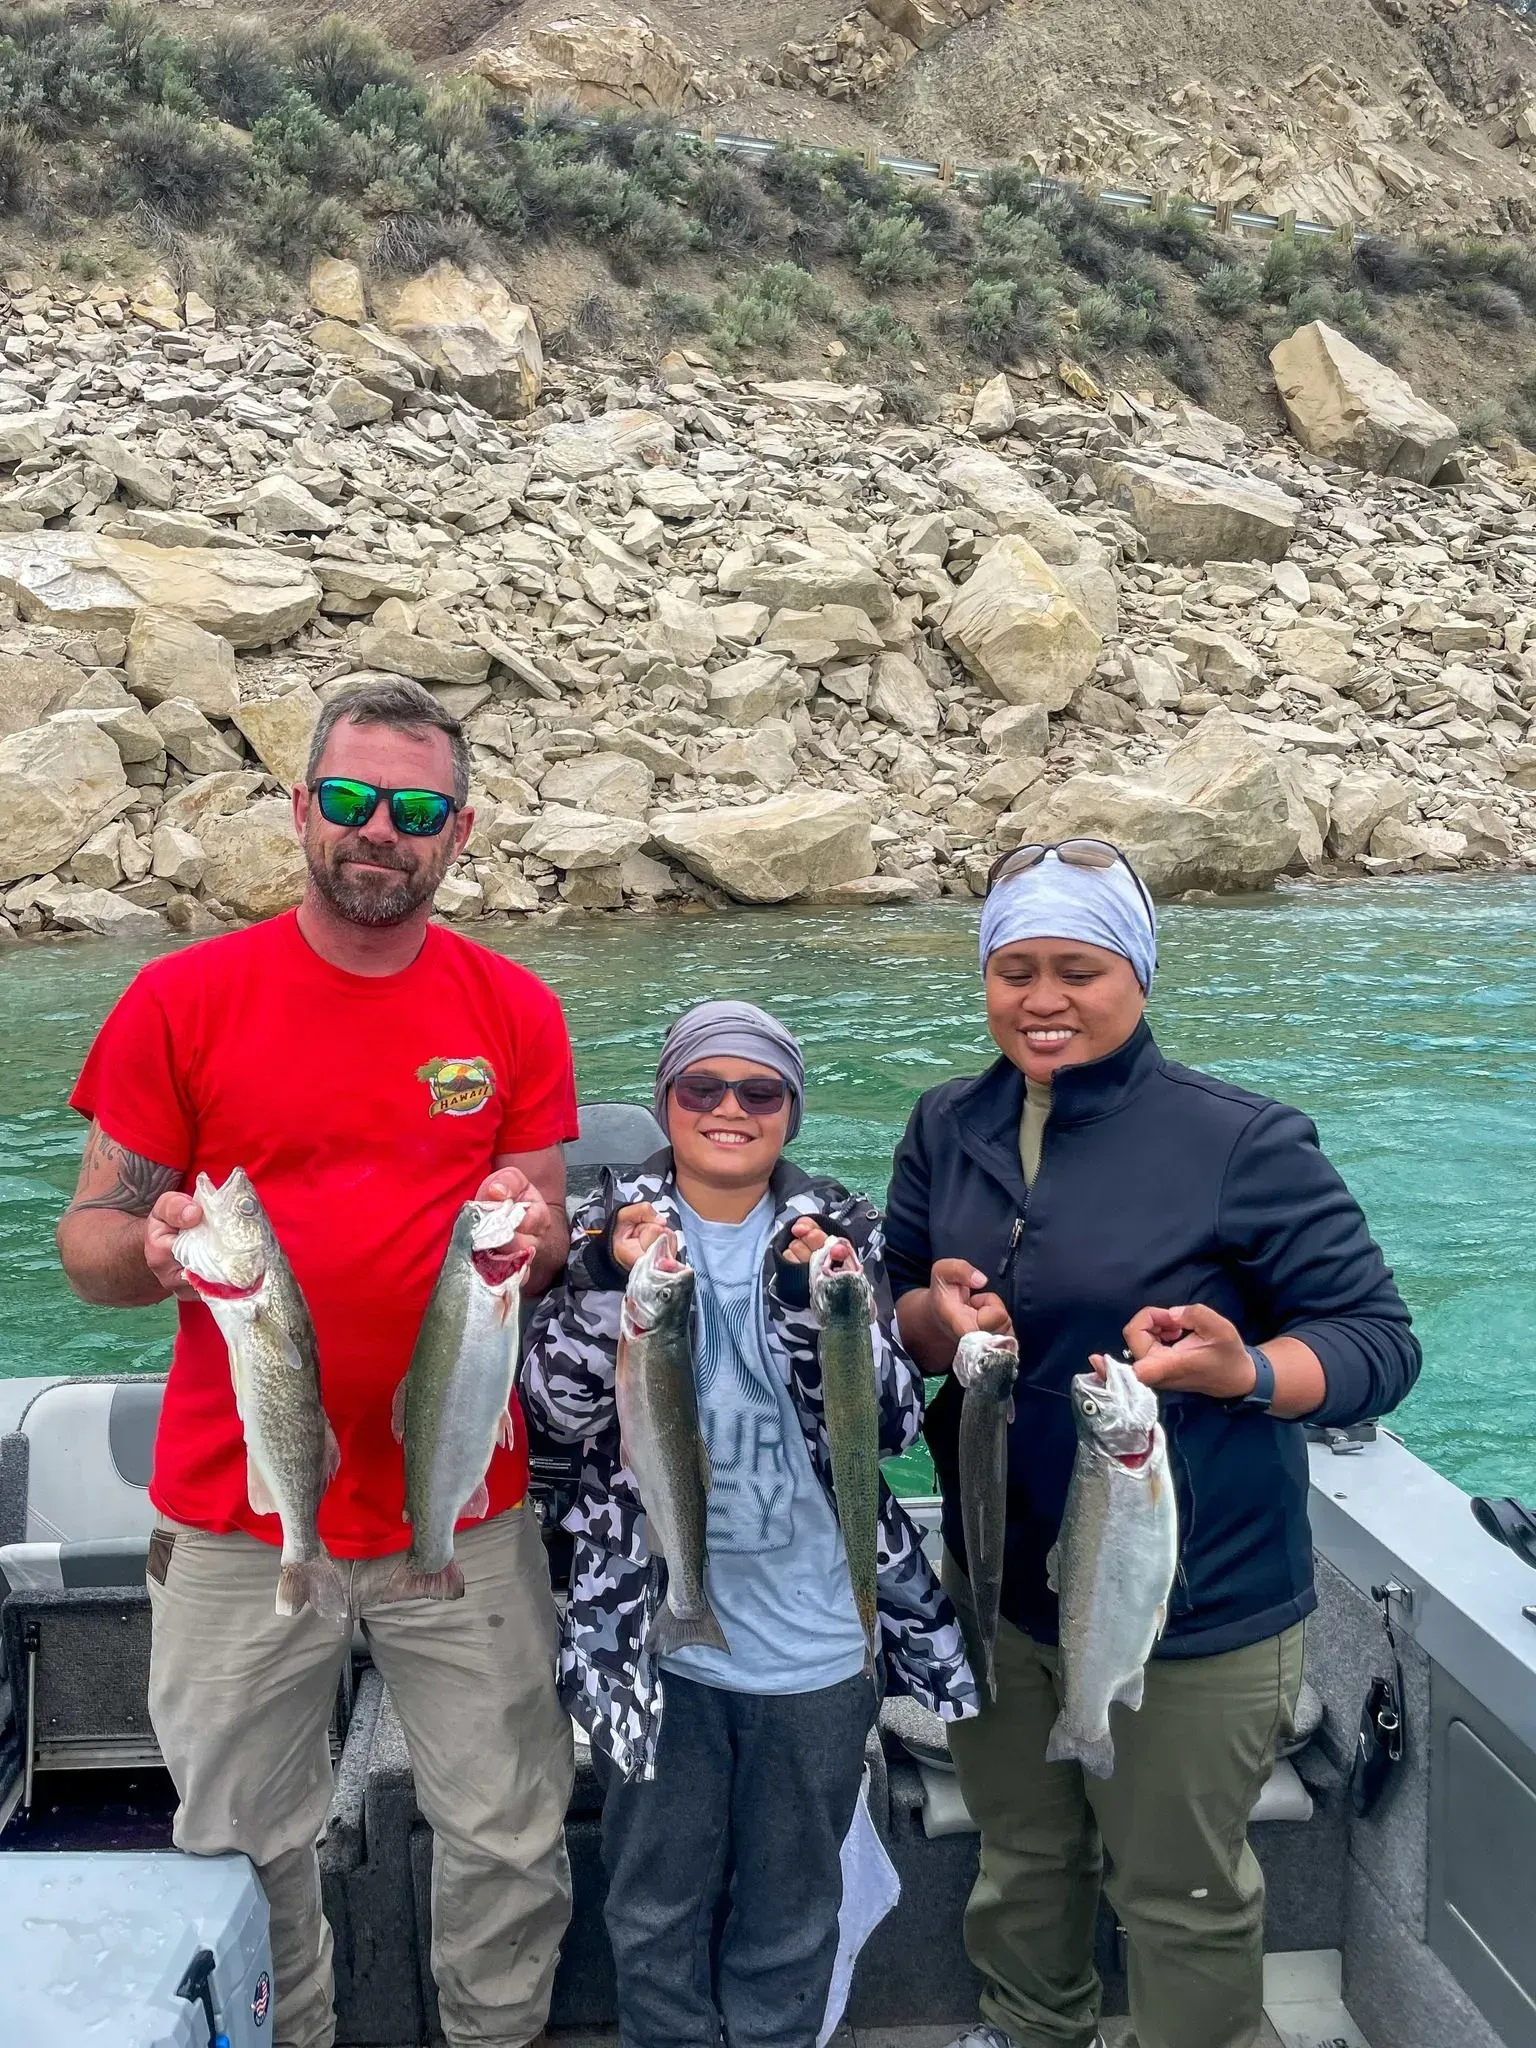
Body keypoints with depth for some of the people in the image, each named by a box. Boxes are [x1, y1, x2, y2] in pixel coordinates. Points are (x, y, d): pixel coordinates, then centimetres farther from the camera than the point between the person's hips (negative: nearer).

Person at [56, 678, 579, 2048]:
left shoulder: (515, 1013, 2)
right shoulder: (184, 998, -2)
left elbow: (547, 1245, 5)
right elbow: (89, 1244, 0)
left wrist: (529, 1238, -18)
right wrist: (153, 1249, -22)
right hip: (237, 1520, 0)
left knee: (511, 1841, 11)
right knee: (241, 1851, 13)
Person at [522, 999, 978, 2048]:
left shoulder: (842, 1232, -4)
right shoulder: (616, 1226, -4)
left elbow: (894, 1421, -10)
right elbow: (562, 1406, -11)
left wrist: (824, 1300, -26)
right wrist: (609, 1287, -28)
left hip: (813, 1645, 1)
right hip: (654, 1637, 0)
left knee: (794, 1912, 20)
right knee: (657, 1904, 19)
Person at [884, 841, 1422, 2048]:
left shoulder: (1242, 1144, -17)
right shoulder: (948, 1129, -1)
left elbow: (1380, 1340, -14)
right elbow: (886, 1306, 6)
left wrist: (1243, 1371, -33)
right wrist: (932, 1320, -17)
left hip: (1193, 1613, -5)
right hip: (996, 1586, 5)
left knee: (1181, 1894, 14)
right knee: (1021, 1852, 26)